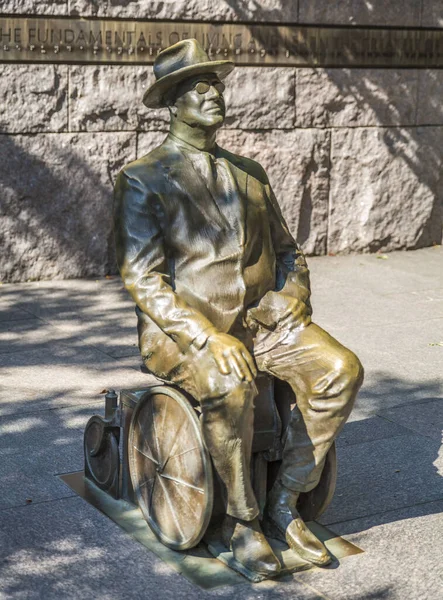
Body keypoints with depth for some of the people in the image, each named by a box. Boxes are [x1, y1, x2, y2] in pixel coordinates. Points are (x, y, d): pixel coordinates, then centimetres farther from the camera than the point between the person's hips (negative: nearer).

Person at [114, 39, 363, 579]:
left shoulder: (249, 174, 16)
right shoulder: (142, 180, -2)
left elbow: (287, 253, 21)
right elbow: (143, 280, -12)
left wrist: (292, 302, -1)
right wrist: (208, 337, -24)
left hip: (259, 321, 5)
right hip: (182, 332, -5)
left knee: (340, 369, -21)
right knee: (229, 385, -37)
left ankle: (285, 503, -8)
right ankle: (241, 519, -14)